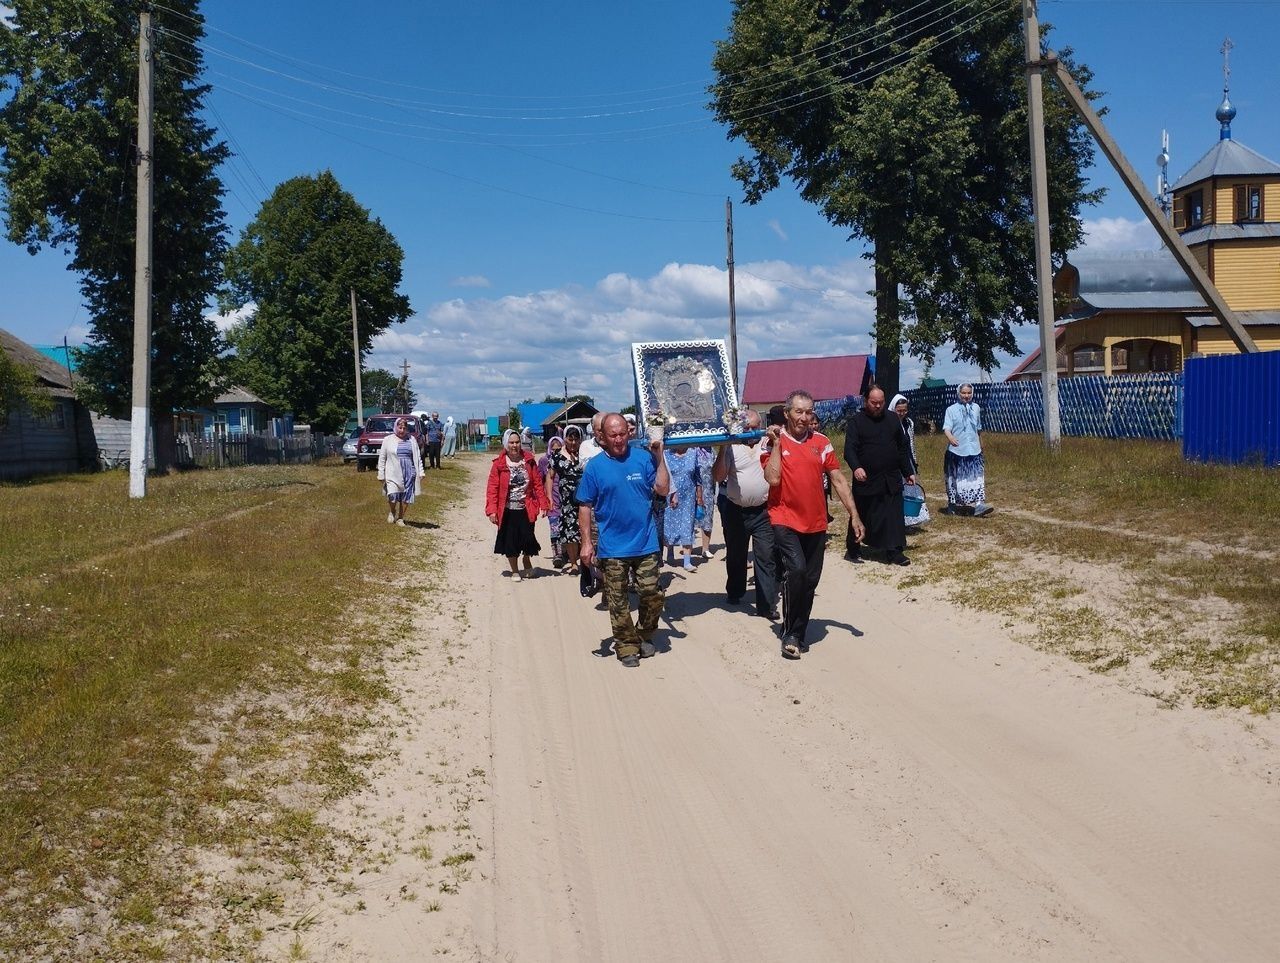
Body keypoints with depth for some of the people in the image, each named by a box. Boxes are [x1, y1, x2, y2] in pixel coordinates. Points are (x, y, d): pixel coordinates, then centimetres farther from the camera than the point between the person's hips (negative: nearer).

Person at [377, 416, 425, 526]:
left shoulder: (411, 440, 10)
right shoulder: (388, 440, 5)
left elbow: (418, 457, 12)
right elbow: (382, 458, 6)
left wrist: (421, 471, 3)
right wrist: (381, 475, 2)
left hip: (409, 473, 2)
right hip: (393, 474, -2)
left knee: (406, 498, 0)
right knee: (392, 496, -15)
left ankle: (400, 518, 17)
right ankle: (391, 512, 15)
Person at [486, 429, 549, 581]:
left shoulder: (529, 461, 2)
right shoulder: (499, 464, -5)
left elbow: (537, 484, 1)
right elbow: (492, 488, -7)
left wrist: (542, 504, -5)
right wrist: (492, 510, -13)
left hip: (526, 509, 1)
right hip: (508, 511, -1)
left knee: (528, 539, 1)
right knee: (510, 541, 6)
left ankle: (527, 561, 34)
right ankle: (514, 571, 26)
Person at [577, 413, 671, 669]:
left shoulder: (643, 458, 0)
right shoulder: (595, 466, -3)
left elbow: (663, 490, -5)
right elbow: (585, 506, 0)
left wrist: (660, 458, -12)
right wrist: (587, 542, -4)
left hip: (646, 543, 1)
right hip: (613, 547, -1)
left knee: (652, 594, 2)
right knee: (617, 602, 6)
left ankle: (644, 636, 26)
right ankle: (627, 647, 20)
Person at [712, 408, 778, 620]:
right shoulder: (731, 448, 0)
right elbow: (718, 477, -6)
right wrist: (722, 450, -15)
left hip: (763, 511, -1)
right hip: (735, 510, 1)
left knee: (766, 556, -5)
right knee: (735, 555, 16)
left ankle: (767, 604, -2)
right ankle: (734, 592, 36)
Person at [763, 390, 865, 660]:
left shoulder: (821, 442, 5)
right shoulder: (773, 441, -4)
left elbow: (838, 480, 7)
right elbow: (773, 479, -18)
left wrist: (854, 515, 3)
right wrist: (776, 444, -15)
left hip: (816, 523, 4)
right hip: (785, 521, -4)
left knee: (810, 580, 9)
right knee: (796, 570, -23)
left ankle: (798, 633, 26)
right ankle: (790, 633, -8)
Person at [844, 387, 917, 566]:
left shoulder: (893, 419, 9)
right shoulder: (856, 421, -5)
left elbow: (902, 448, 14)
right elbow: (850, 449, -16)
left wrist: (908, 472, 12)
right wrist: (856, 467, -34)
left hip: (891, 480, 3)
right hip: (866, 480, -3)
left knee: (894, 517, -1)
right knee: (861, 517, 8)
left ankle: (894, 552, 4)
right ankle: (854, 550, 24)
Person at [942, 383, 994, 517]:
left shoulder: (976, 408, 10)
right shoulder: (951, 410, -3)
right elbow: (946, 428, -13)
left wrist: (980, 443, 30)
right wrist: (950, 437, -34)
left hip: (974, 450, 3)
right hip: (957, 450, -3)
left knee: (977, 476, -9)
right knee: (956, 478, 6)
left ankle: (979, 504, -16)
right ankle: (952, 505, 19)